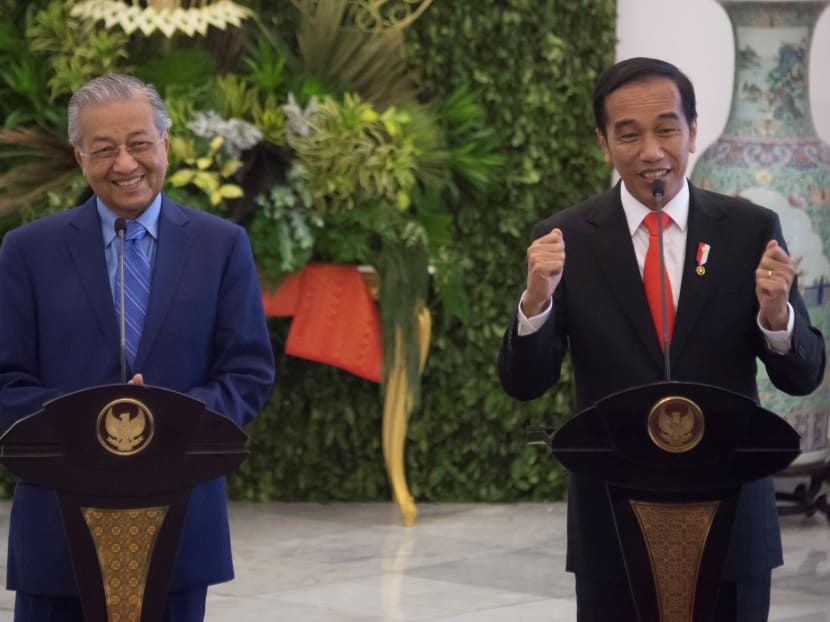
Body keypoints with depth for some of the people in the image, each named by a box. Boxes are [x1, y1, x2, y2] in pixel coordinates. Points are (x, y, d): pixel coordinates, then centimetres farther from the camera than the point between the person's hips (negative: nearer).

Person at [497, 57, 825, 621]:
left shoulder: (752, 231, -1)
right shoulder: (565, 240, -2)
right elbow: (525, 383, -3)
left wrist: (776, 312, -21)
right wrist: (537, 297, -22)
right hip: (612, 526, 0)